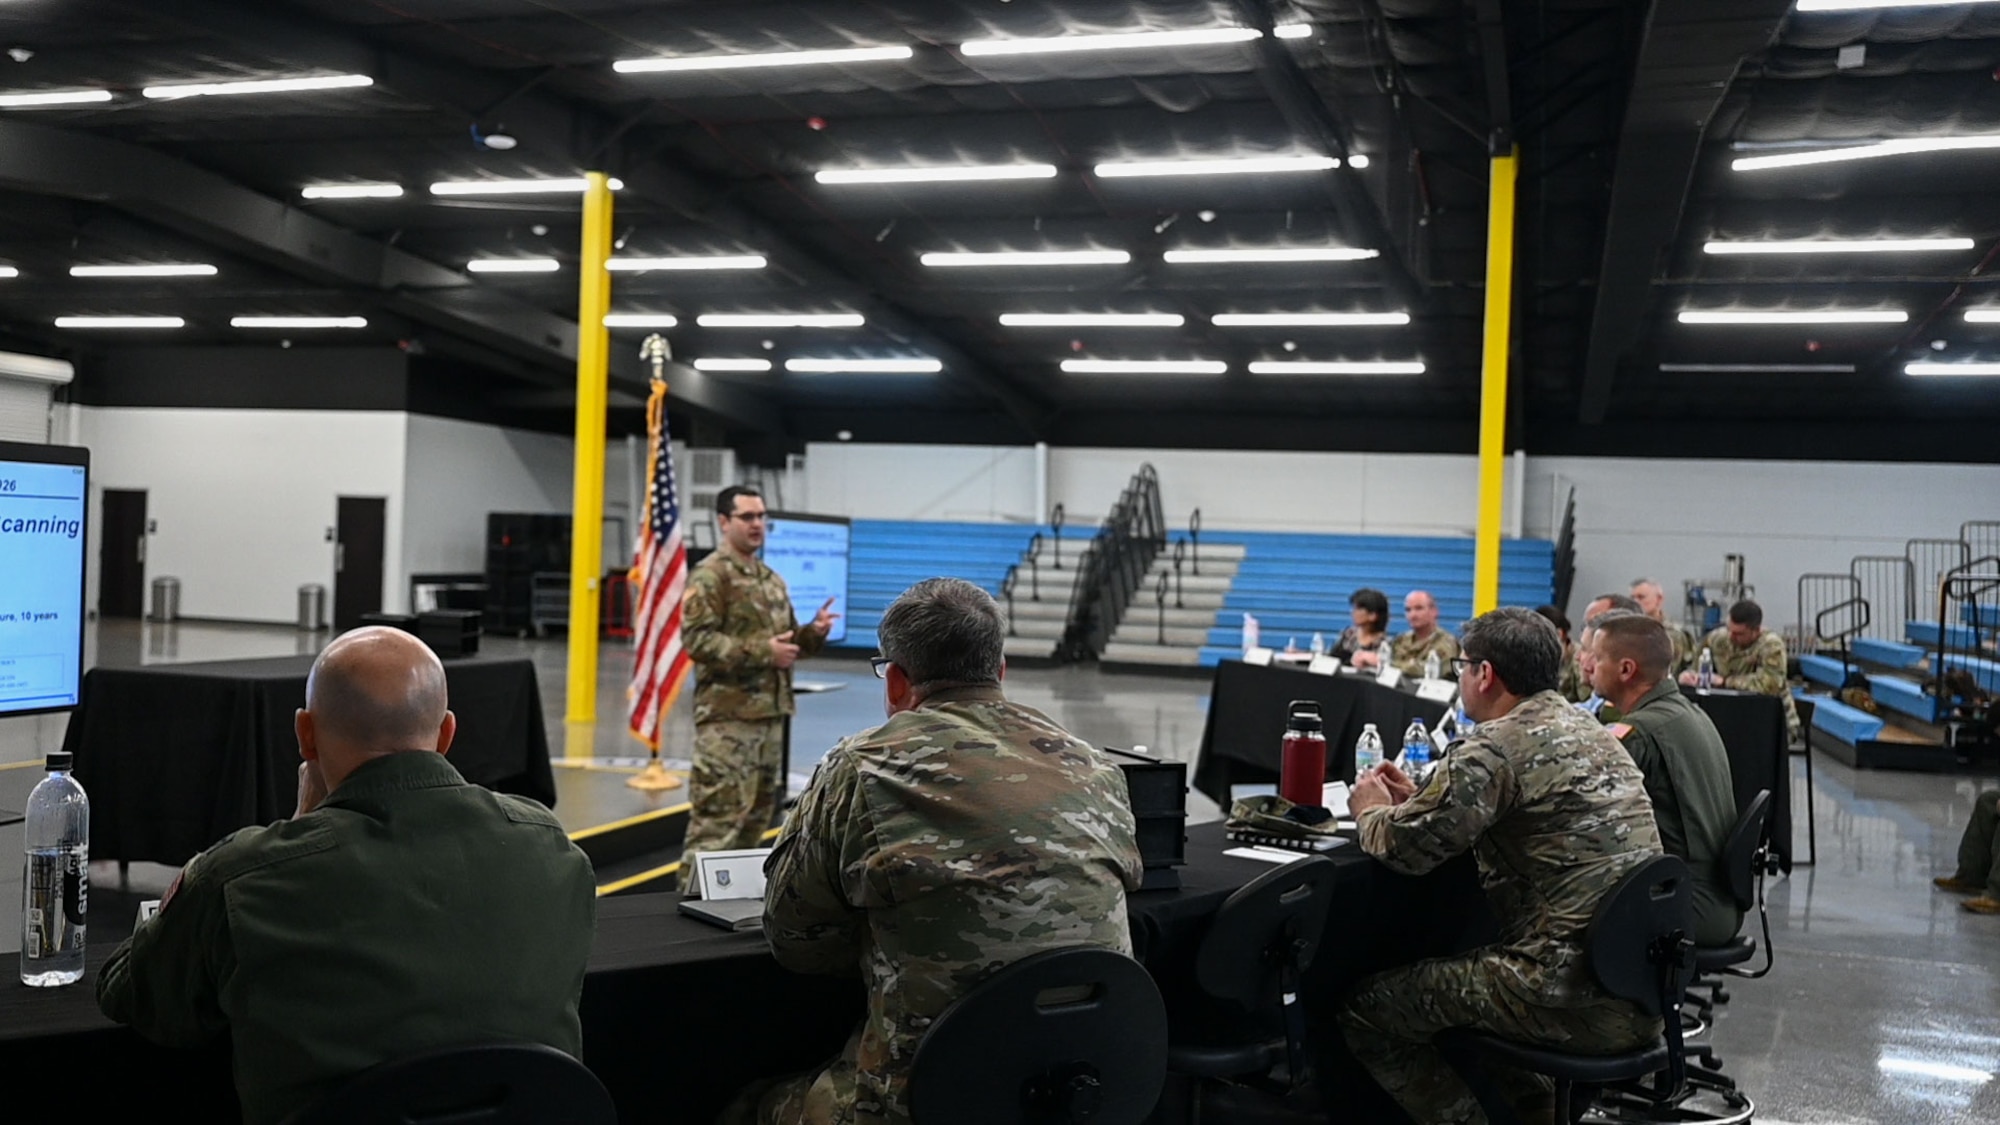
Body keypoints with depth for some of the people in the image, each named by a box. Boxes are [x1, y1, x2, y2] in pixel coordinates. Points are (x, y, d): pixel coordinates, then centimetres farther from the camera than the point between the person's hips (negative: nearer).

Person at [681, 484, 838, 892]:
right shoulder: (709, 575, -9)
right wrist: (762, 652, -21)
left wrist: (814, 633, 3)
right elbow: (696, 638, -18)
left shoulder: (772, 579, 18)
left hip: (770, 713, 9)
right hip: (727, 715, -9)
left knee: (758, 812, 14)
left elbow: (789, 641, 25)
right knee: (717, 815, -11)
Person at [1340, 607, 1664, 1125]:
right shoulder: (1587, 731, 15)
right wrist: (1417, 801, 24)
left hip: (1578, 1000, -9)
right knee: (1452, 969, 30)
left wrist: (1372, 811, 9)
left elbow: (1405, 845, -12)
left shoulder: (1496, 747, -13)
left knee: (1364, 1006, 1)